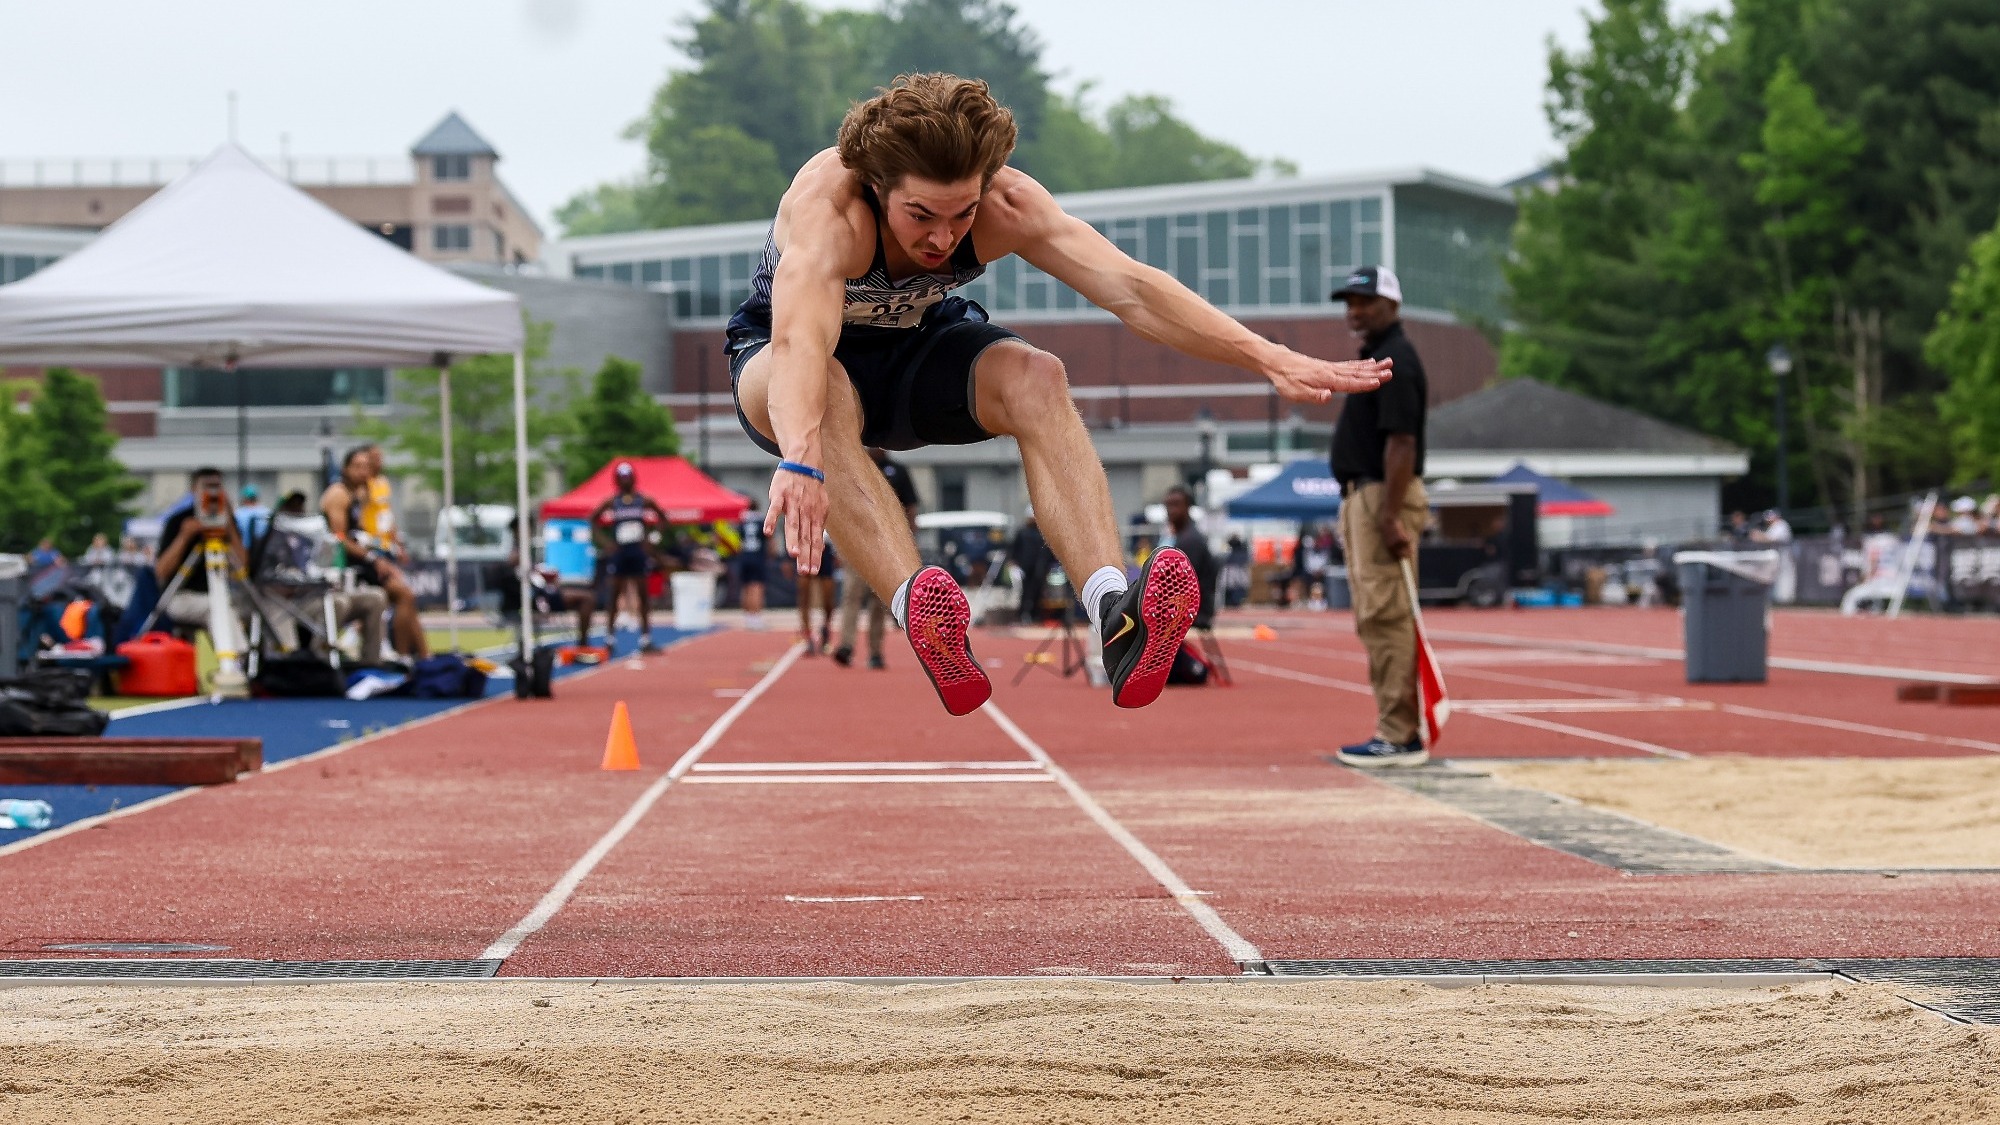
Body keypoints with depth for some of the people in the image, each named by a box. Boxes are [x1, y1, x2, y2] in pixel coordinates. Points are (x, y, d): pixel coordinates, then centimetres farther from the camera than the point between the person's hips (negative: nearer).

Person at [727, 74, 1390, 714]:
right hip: (777, 359, -3)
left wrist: (1273, 360, -42)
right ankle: (915, 609, -57)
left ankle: (1113, 611, -46)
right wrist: (801, 461, -73)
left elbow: (1131, 290, -31)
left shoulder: (1005, 203, -25)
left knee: (1036, 378, -28)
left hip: (920, 349, 3)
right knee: (825, 396, -39)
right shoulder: (829, 205, -37)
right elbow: (800, 341, -54)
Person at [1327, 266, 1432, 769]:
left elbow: (1401, 443, -21)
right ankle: (1398, 730, 15)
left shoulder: (1395, 360, -13)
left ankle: (1399, 736, -11)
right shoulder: (1377, 356, 19)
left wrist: (1390, 515, -26)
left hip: (1385, 497, -11)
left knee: (1385, 615, -11)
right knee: (1374, 618, 12)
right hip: (1363, 496, 11)